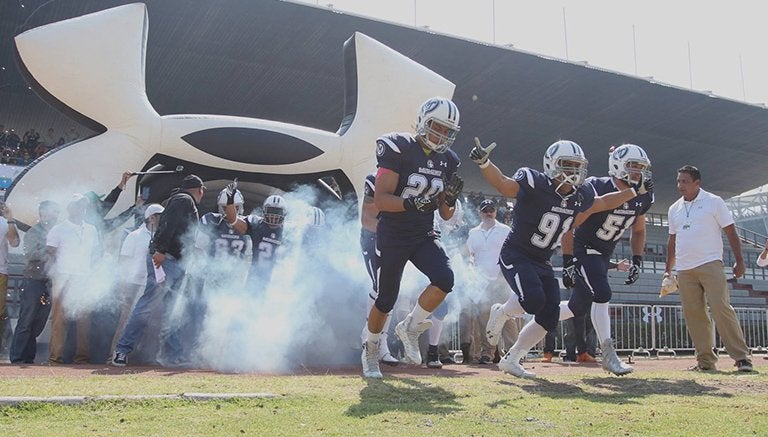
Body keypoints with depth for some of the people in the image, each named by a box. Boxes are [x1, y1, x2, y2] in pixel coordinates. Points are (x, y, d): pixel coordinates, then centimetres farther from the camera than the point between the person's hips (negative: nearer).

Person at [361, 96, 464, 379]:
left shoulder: (446, 161, 6)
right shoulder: (399, 150, -13)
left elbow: (445, 215, 10)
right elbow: (380, 200, -18)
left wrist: (451, 199, -11)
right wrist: (412, 203, -32)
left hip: (424, 236, 5)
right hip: (392, 237, -4)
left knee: (445, 279, -21)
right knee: (386, 300, 6)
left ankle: (410, 328, 4)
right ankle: (370, 349, 33)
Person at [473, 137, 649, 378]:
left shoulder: (580, 195, 2)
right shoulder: (536, 185, -19)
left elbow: (602, 203, 21)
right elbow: (502, 184, -25)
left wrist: (634, 192, 20)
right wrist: (483, 162, -42)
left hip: (542, 262, 7)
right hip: (515, 255, -7)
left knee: (549, 318, 1)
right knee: (533, 300, -30)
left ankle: (511, 360, 17)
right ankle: (501, 313, 5)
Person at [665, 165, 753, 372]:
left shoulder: (714, 202, 2)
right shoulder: (674, 209, 15)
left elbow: (730, 232, 1)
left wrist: (739, 261, -6)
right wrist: (668, 269, 19)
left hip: (710, 264, -5)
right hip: (684, 270, 5)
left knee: (721, 308, -14)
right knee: (693, 314, 2)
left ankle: (741, 357, -8)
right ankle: (706, 360, 9)